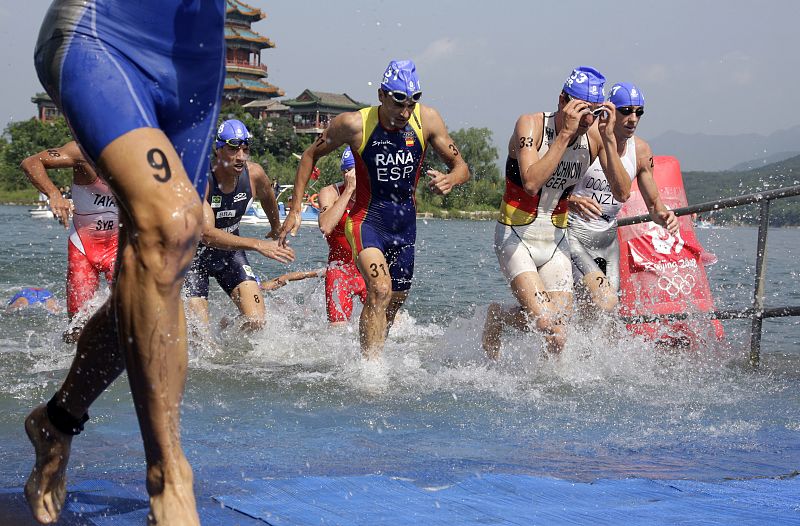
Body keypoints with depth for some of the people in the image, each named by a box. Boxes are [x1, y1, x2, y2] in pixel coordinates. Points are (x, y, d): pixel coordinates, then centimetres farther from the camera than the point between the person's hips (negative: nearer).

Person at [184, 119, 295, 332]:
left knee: (256, 323, -12)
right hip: (194, 255, -4)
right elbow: (207, 234, -41)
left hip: (230, 252, 4)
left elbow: (267, 196, 12)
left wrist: (277, 229, 30)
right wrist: (257, 244, -49)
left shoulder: (254, 174, -15)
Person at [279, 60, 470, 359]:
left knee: (394, 302, 14)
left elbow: (461, 167, -2)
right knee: (380, 290, -27)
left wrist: (450, 180, -27)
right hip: (367, 219, -4)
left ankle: (370, 356, 38)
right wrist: (295, 210, -5)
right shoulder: (355, 124, -16)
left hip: (405, 223, 4)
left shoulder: (426, 119, -9)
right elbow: (311, 155, -1)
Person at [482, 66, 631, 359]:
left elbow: (622, 194, -11)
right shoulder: (531, 125, -17)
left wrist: (609, 139, -20)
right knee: (545, 322, -20)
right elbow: (531, 183, -33)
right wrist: (565, 133, -31)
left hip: (555, 242, 5)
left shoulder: (594, 135, -4)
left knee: (557, 339, -3)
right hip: (516, 238, -5)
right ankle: (497, 317, 12)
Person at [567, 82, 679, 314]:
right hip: (572, 236, -6)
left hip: (607, 240, 6)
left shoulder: (640, 150, 3)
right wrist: (572, 202, -35)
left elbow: (653, 203, 11)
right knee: (605, 303, -24)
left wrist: (662, 216, -13)